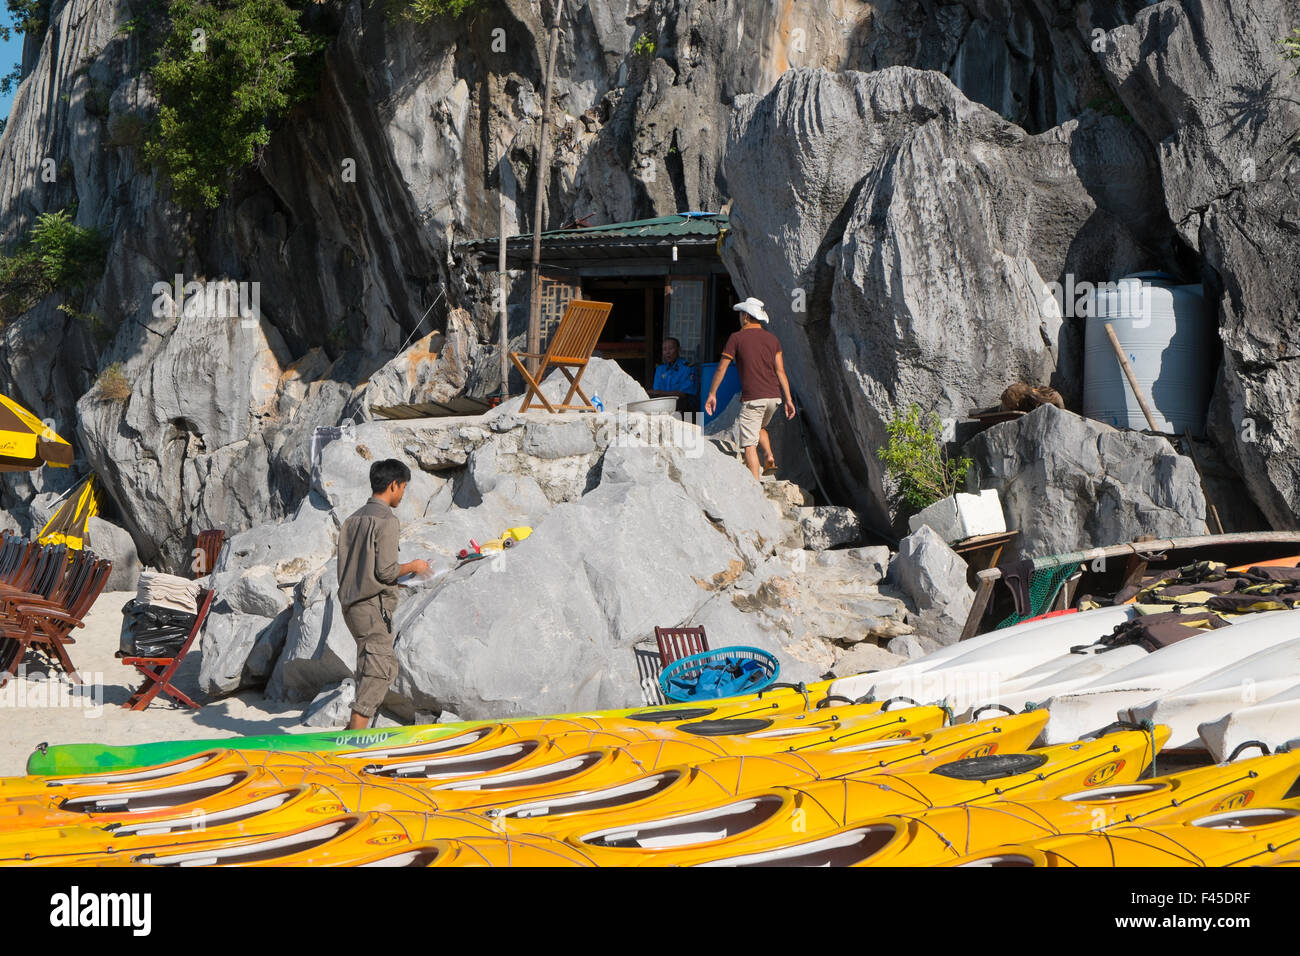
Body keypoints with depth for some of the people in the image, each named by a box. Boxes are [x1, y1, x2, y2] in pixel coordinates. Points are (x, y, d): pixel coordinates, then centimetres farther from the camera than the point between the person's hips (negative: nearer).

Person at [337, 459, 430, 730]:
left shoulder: (353, 519, 13)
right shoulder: (386, 520, -13)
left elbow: (346, 566, 15)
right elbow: (386, 571, -18)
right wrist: (413, 567, 0)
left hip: (351, 604, 9)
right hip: (374, 607, -9)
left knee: (388, 666, 17)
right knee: (378, 671, -7)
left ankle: (355, 728, 18)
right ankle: (356, 731, -13)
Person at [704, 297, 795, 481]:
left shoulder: (737, 338, -2)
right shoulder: (772, 339, 10)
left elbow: (721, 369, 1)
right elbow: (780, 371, 4)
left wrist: (712, 394, 10)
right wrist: (788, 399, 3)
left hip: (752, 398, -6)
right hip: (774, 396, 6)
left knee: (749, 443, -3)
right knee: (759, 428, 31)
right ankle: (769, 457, 8)